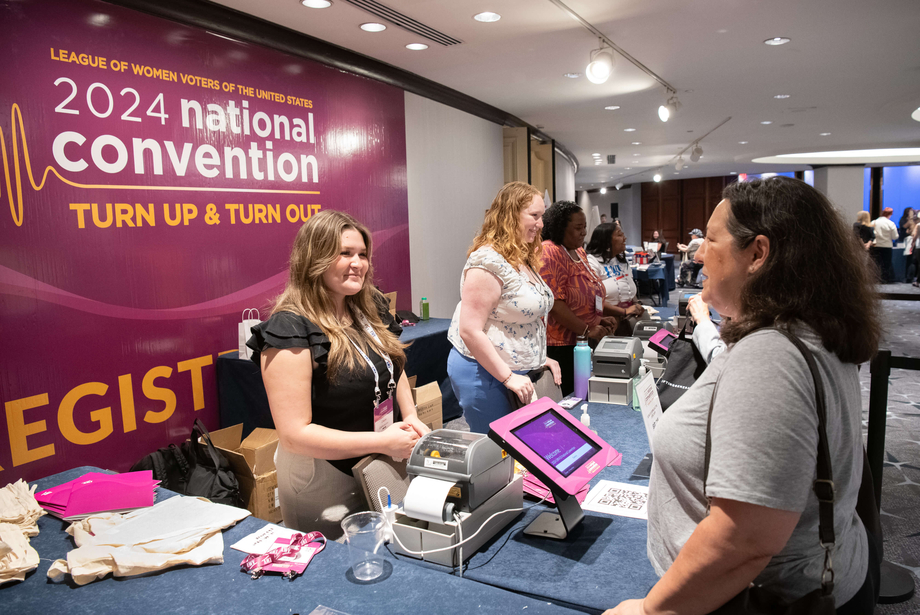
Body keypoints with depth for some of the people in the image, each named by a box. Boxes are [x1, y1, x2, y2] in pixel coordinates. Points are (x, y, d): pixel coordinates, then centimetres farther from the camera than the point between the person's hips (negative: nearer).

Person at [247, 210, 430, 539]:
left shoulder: (363, 314, 4)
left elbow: (394, 370, 17)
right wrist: (383, 442, -24)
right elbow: (294, 434, -23)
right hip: (326, 483, -7)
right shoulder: (289, 330, -21)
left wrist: (411, 419, -2)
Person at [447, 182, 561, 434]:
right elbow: (470, 331, -22)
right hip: (485, 373, -9)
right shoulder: (488, 261, -18)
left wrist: (540, 359, 16)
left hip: (518, 374, 9)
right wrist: (508, 377, -19)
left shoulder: (524, 260, 13)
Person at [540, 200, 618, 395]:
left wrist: (599, 319, 7)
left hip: (586, 343, 9)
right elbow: (554, 303, -21)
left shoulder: (578, 251, 14)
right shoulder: (549, 253, -14)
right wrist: (587, 331, -19)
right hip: (562, 345, -8)